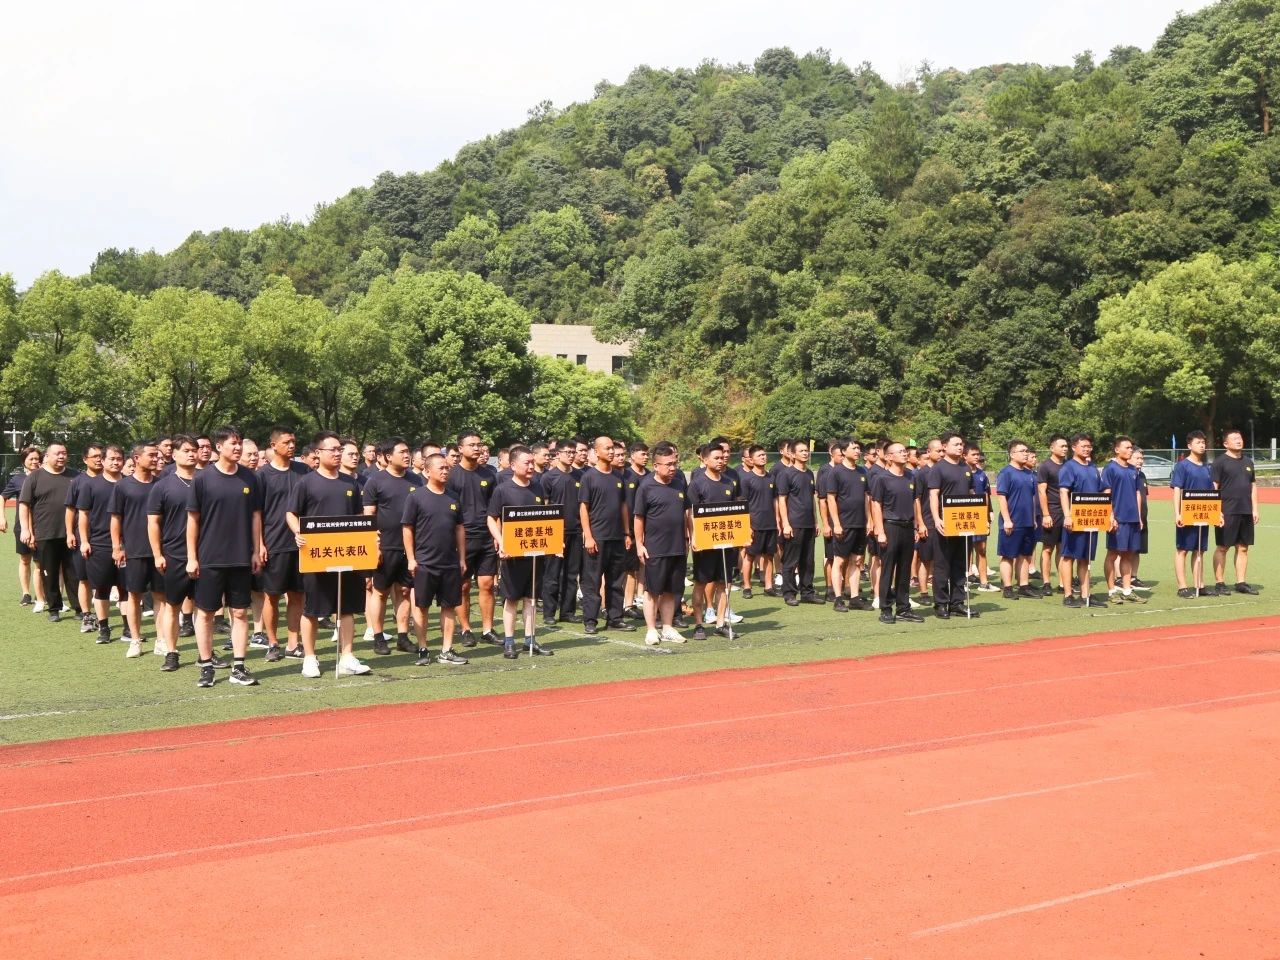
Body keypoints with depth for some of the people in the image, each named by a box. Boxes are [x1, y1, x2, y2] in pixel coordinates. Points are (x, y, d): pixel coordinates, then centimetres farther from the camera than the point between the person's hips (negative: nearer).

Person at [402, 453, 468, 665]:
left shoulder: (452, 498, 9)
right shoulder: (416, 497, -5)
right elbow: (407, 528, -5)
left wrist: (462, 558, 10)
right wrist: (411, 559, -10)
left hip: (451, 563, 5)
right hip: (424, 563, -5)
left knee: (449, 606, 7)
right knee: (421, 606, 3)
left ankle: (446, 651, 13)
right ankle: (422, 650, 12)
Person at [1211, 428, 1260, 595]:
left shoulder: (1248, 462, 15)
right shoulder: (1219, 462, -5)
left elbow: (1253, 486, 19)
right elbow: (1213, 488, -8)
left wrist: (1255, 509, 11)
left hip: (1246, 512, 6)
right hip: (1227, 512, -6)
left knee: (1243, 548, 8)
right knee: (1222, 547, -1)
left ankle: (1241, 582, 15)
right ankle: (1219, 583, 5)